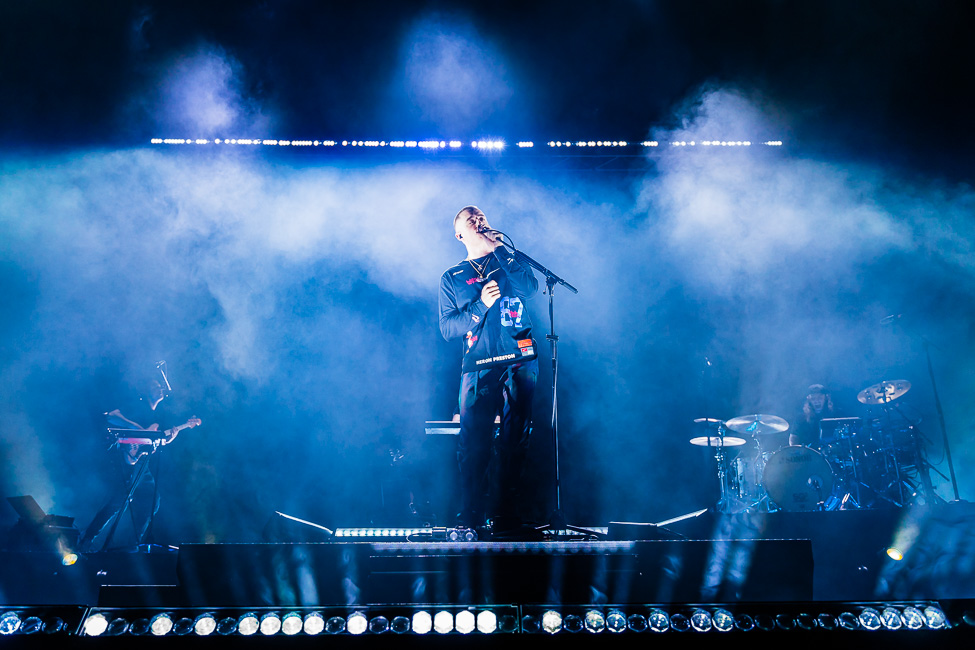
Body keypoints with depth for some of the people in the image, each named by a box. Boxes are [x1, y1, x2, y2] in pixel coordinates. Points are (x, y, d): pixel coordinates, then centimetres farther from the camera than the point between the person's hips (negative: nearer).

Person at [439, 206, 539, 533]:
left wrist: (498, 248, -4)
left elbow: (530, 287, -4)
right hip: (478, 367, 0)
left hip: (519, 361, 1)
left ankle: (506, 516, 8)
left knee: (514, 440, -2)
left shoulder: (510, 260, 18)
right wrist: (482, 305, -8)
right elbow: (447, 328, 6)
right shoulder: (451, 277, 17)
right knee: (472, 443, -6)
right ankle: (471, 520, 4)